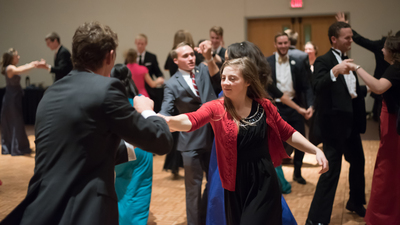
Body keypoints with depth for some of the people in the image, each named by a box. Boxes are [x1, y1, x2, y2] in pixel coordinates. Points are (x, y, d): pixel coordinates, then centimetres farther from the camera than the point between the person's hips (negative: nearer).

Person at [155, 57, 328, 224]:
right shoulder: (216, 108, -8)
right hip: (236, 185, 1)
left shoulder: (264, 106, -3)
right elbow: (191, 121, -27)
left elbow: (287, 133, 8)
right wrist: (167, 121, -48)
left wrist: (316, 150, -2)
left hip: (264, 182, -1)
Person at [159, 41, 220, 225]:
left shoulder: (204, 70, 5)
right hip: (192, 141, -4)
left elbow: (217, 81, -15)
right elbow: (166, 112, -8)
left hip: (214, 137, 4)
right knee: (194, 186, 7)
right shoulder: (172, 84, -4)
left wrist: (209, 57, -28)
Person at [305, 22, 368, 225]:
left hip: (351, 122, 9)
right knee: (331, 170, -8)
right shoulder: (324, 61, -12)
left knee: (358, 162, 22)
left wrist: (368, 89, 4)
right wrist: (334, 71, -43)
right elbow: (317, 88, -29)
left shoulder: (346, 61, 14)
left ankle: (356, 203, 43)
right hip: (334, 123, -9)